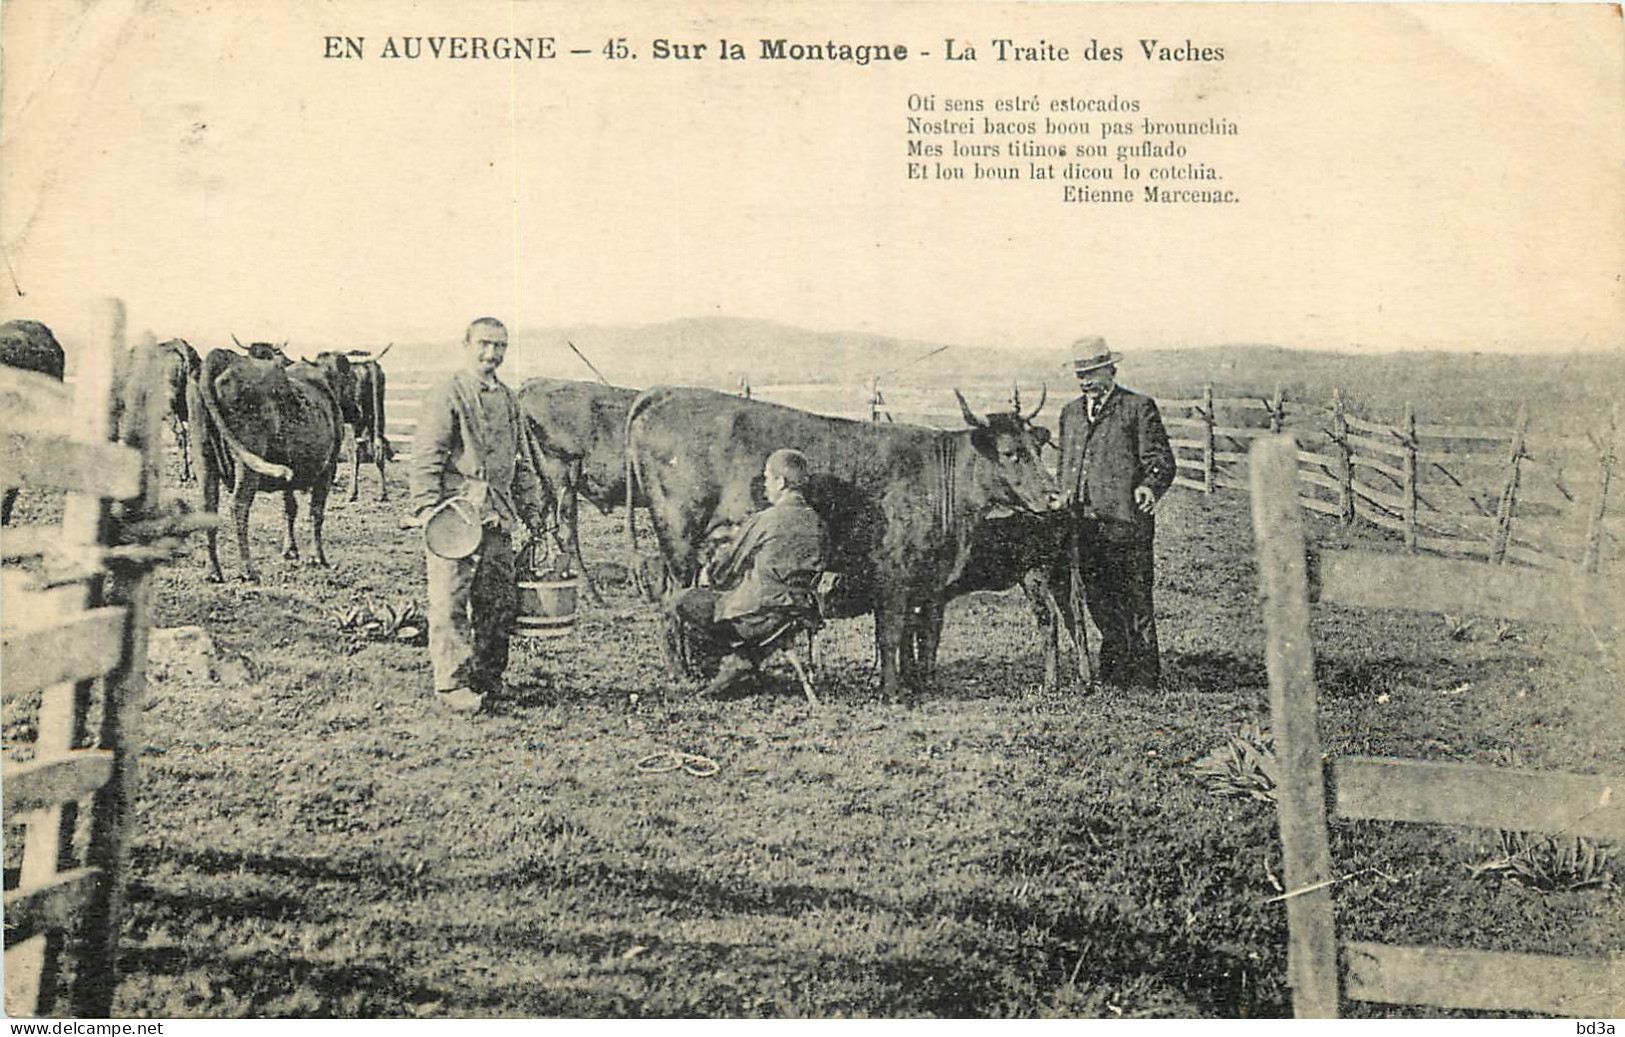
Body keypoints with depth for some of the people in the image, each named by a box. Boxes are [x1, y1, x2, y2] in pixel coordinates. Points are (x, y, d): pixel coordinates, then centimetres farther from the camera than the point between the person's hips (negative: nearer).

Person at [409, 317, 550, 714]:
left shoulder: (509, 401, 18)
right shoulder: (445, 396, -3)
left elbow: (523, 463, 24)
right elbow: (425, 459, -8)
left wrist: (532, 510, 20)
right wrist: (427, 509, -17)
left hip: (498, 517, 7)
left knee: (500, 602, 9)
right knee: (451, 603, -5)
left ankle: (488, 676, 23)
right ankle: (451, 684, 1)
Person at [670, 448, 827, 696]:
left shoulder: (763, 521, -14)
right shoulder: (816, 522, 5)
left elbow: (727, 566, -3)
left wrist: (710, 573, 22)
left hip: (759, 615, -8)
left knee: (682, 604, 5)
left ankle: (735, 659, 0)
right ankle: (745, 657, 14)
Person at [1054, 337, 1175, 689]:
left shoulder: (1139, 408, 2)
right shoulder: (1070, 412, 19)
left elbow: (1161, 460, -3)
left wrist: (1149, 487, -22)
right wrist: (1064, 496, 10)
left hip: (1124, 520, -6)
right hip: (1082, 525, 6)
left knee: (1135, 602, -3)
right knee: (1098, 601, 10)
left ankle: (1144, 679, 6)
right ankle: (1112, 677, 21)